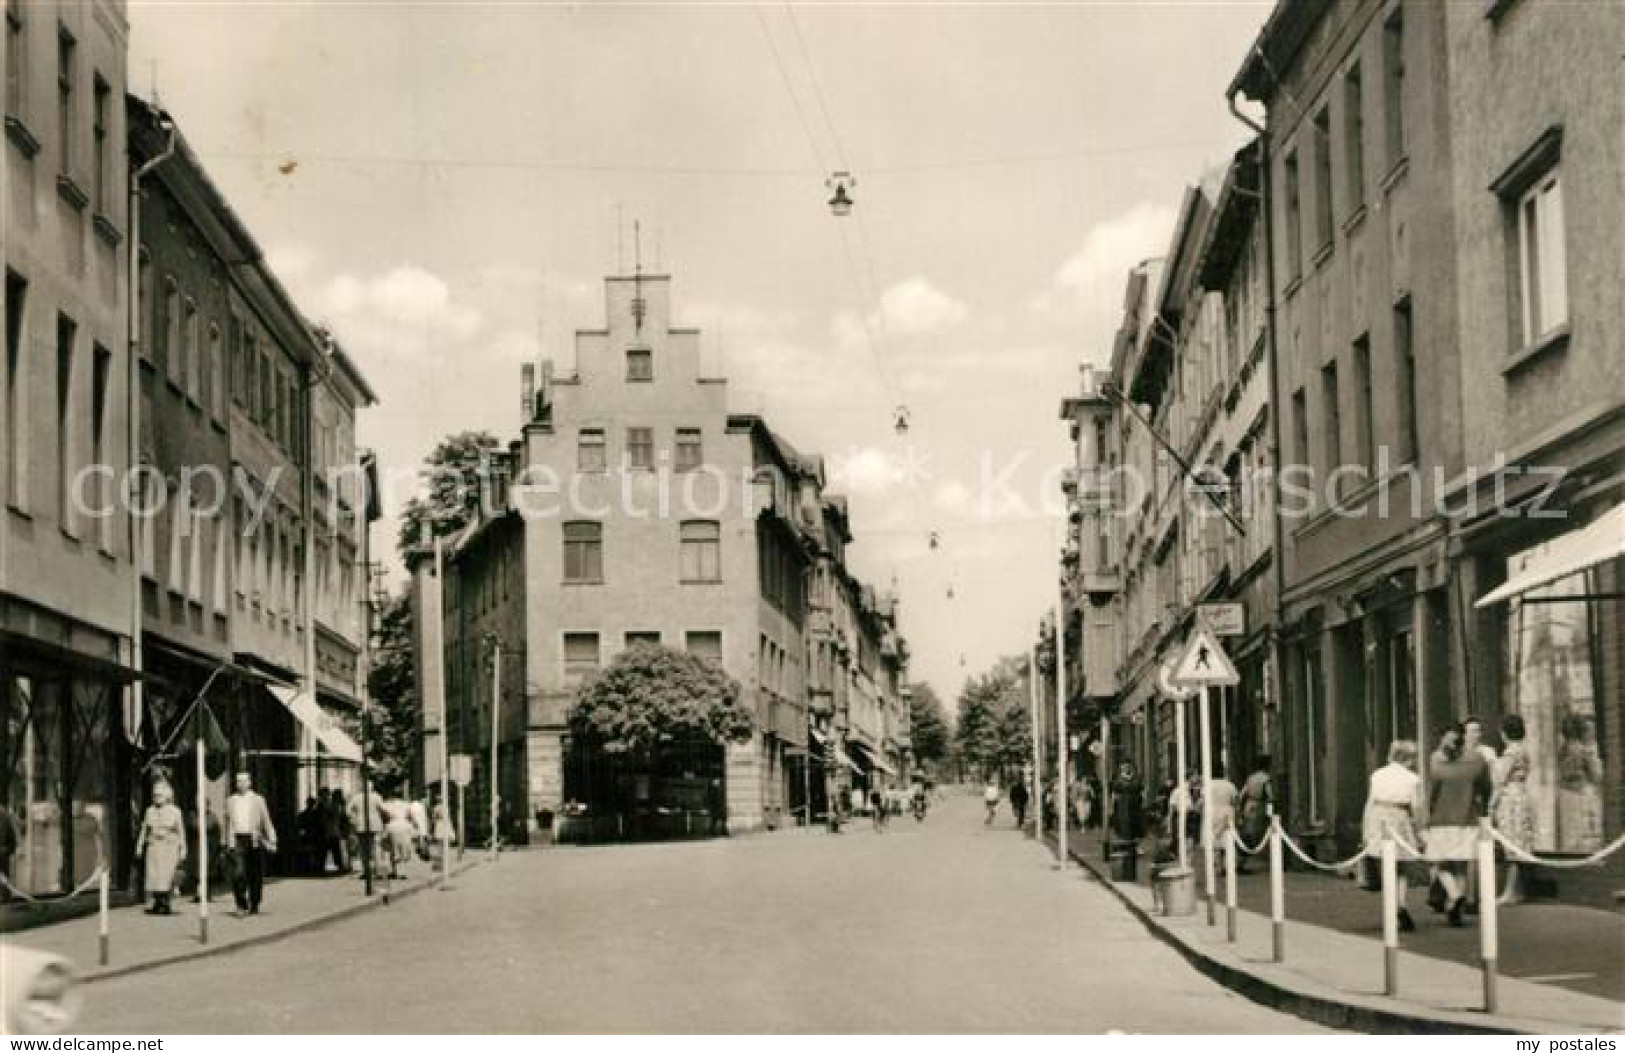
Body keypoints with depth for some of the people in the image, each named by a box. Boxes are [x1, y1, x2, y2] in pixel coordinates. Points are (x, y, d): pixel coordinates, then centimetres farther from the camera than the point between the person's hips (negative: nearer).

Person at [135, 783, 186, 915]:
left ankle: (166, 903, -7)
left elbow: (181, 832, 2)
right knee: (153, 875, 0)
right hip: (153, 847, 4)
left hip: (170, 848, -4)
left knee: (167, 875, -10)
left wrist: (183, 850, -1)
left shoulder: (175, 812, 1)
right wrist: (139, 846, 11)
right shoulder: (150, 811, 10)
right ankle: (157, 903, 7)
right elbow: (144, 830, 15)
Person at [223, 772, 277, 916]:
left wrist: (272, 840, 3)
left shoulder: (257, 799, 5)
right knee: (238, 872, -15)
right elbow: (229, 822, 15)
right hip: (238, 839, 0)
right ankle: (241, 902, -5)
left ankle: (254, 905, 15)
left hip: (254, 840, 0)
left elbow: (266, 821, 7)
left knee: (255, 875, 3)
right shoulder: (231, 800, 10)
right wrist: (229, 841, 13)